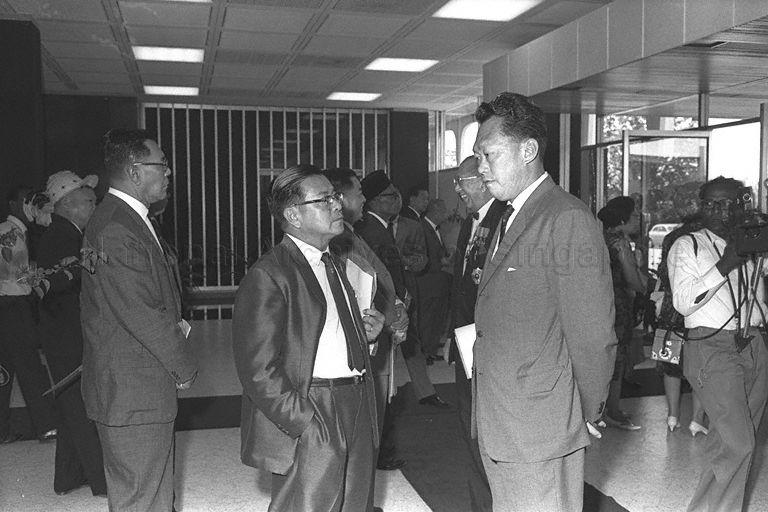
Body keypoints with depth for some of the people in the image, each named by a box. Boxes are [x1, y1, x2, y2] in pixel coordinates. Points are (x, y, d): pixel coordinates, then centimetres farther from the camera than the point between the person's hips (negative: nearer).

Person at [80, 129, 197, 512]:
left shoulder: (131, 220, 13)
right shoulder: (115, 230, -22)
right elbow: (142, 316, -22)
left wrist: (175, 323, 3)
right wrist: (184, 366, -10)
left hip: (147, 387, 11)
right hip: (131, 395, -11)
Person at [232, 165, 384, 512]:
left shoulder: (333, 264, 16)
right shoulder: (267, 276, -14)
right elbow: (258, 369, -18)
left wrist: (365, 333, 5)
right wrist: (307, 424, -21)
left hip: (357, 414, 9)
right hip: (311, 426, -9)